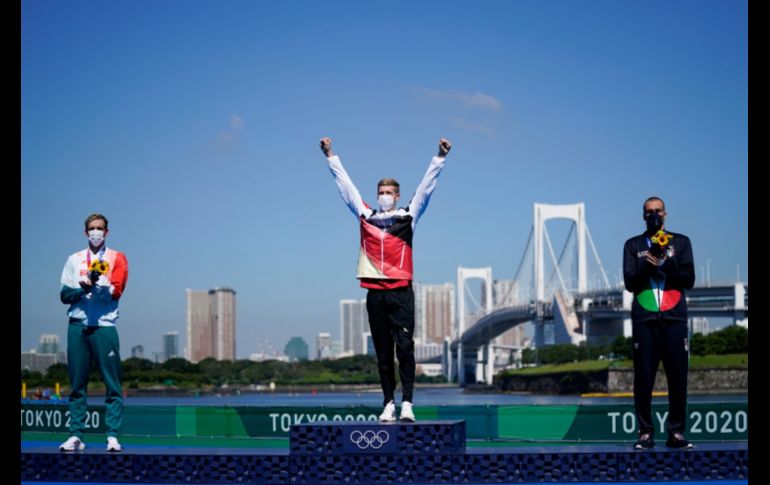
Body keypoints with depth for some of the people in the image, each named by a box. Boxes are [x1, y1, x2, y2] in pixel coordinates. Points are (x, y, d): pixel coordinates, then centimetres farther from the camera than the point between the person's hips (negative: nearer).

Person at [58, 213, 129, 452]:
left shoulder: (116, 258, 8)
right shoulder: (74, 260, 15)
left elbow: (116, 290, -4)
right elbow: (65, 294, 6)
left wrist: (95, 282, -14)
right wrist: (83, 287, -11)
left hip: (104, 326, -2)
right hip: (77, 326, 2)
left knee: (112, 385, -5)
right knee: (77, 385, 3)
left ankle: (112, 436, -3)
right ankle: (76, 435, 5)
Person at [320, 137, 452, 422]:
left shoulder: (408, 216, 7)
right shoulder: (365, 216, 12)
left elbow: (427, 186, 6)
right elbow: (345, 185, 17)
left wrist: (440, 157, 1)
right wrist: (331, 157, 19)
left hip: (401, 292, -2)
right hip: (375, 293, 2)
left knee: (405, 347, -8)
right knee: (383, 351, 5)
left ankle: (407, 402, -8)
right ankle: (388, 403, 9)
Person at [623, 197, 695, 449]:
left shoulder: (681, 242, 13)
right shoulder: (633, 245, 13)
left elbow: (689, 280, 3)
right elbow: (630, 283, 4)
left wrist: (667, 263, -12)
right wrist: (648, 266, -13)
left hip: (674, 318, 0)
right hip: (644, 319, 0)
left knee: (678, 377, -4)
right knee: (643, 379, -4)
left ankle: (676, 432, 1)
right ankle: (646, 432, 0)